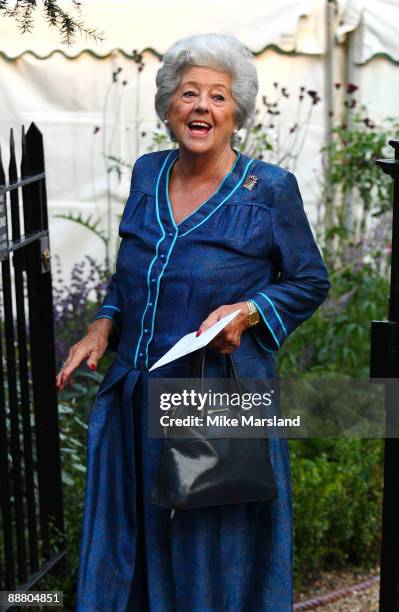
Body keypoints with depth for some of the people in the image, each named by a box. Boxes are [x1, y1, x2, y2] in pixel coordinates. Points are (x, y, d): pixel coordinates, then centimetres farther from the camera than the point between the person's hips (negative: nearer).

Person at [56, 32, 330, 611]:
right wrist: (102, 328, 3)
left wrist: (247, 312, -15)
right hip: (136, 394, 5)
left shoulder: (270, 189, -7)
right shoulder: (147, 174, 7)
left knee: (215, 542, 8)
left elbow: (310, 281, 1)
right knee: (130, 537, 15)